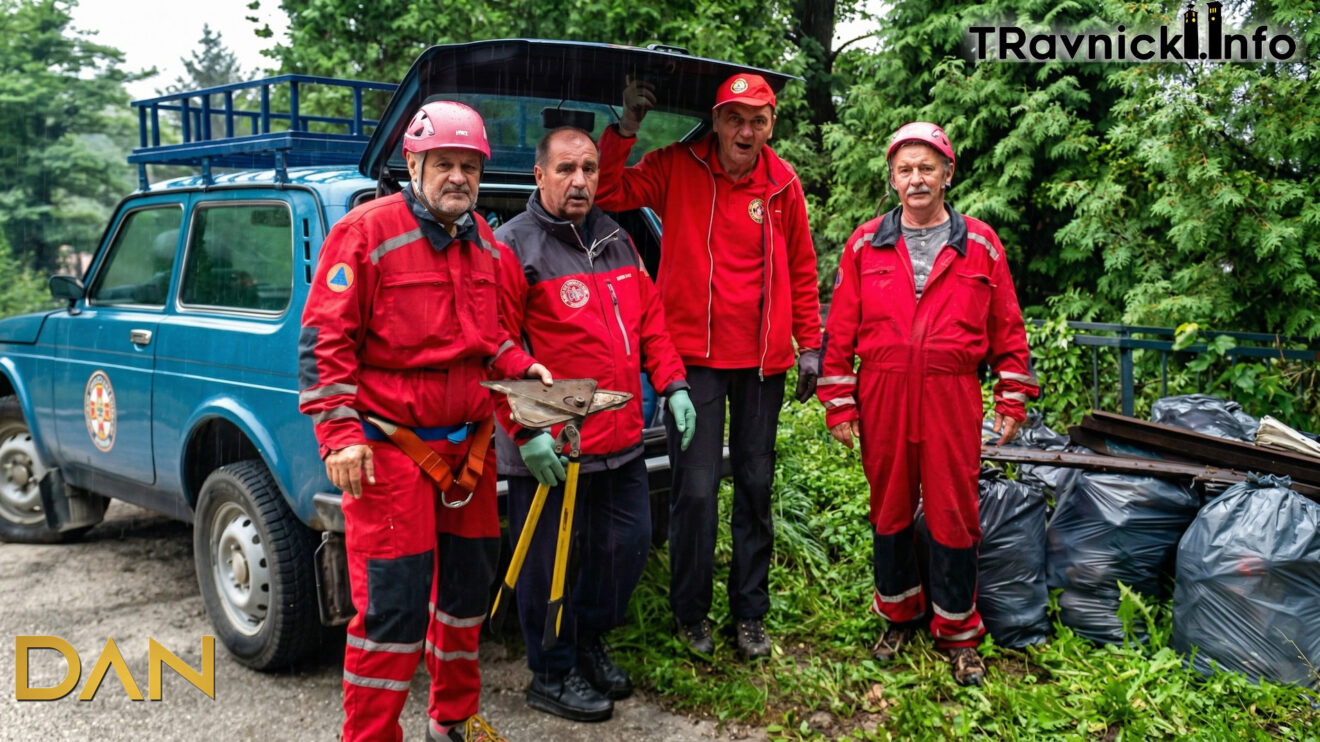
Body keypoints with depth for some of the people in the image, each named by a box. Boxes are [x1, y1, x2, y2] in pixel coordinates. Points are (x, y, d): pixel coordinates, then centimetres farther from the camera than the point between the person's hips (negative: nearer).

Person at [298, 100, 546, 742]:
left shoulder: (486, 245, 10)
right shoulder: (366, 233, -10)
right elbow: (325, 340, -12)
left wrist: (519, 366, 3)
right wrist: (340, 433, -17)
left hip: (468, 443, 7)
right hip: (390, 445, -7)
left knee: (467, 585, 17)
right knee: (393, 602, -5)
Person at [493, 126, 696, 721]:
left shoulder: (617, 241, 13)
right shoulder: (514, 248, -9)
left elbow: (649, 319, 19)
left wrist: (672, 385, 9)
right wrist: (525, 430, -19)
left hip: (621, 440, 7)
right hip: (551, 449, -7)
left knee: (629, 544, 18)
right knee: (550, 562, 6)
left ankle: (588, 643, 41)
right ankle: (552, 676, 27)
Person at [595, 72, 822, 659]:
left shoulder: (782, 184, 4)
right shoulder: (677, 169, -2)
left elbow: (801, 270, 12)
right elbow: (607, 194, -7)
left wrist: (809, 345, 10)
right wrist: (624, 131, -17)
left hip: (762, 358, 3)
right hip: (694, 353, -3)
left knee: (756, 487, 11)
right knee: (696, 489, -3)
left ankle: (750, 613, 26)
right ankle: (690, 611, 18)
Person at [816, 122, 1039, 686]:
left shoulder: (980, 246, 5)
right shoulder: (865, 245, 5)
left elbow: (1008, 328, 7)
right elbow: (841, 329, 4)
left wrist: (1013, 400, 4)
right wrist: (839, 402, 1)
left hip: (952, 397, -1)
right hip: (882, 398, 1)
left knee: (953, 513, 3)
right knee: (889, 509, 11)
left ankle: (957, 632, 20)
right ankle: (900, 615, 31)